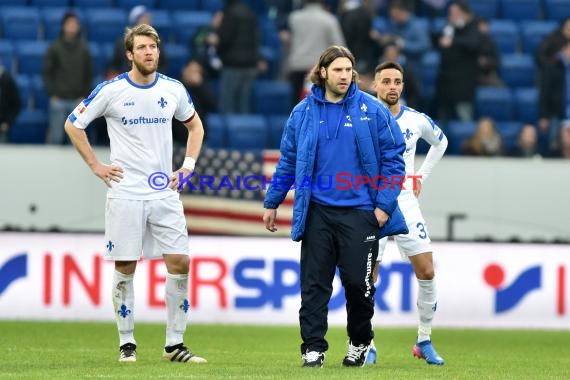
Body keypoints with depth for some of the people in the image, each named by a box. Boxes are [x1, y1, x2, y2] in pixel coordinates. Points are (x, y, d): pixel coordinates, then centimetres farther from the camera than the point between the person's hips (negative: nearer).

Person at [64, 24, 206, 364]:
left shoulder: (173, 90, 4)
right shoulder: (111, 91, -5)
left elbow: (194, 125, 22)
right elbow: (73, 125, 5)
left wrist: (189, 164, 10)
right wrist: (95, 165, 0)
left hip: (164, 194, 3)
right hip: (125, 193, -3)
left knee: (179, 263, -4)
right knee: (125, 268, 0)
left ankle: (175, 345, 4)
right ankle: (127, 344, 11)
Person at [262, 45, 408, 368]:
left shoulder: (373, 110, -2)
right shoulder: (304, 112, 4)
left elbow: (393, 156, 0)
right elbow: (288, 161, 12)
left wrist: (385, 204, -6)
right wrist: (272, 203, 14)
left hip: (359, 212, -1)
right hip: (317, 211, 2)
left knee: (359, 281, 3)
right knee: (314, 283, 0)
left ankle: (360, 342, 24)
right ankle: (313, 347, 6)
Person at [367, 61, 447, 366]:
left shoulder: (417, 120, 3)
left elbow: (440, 142, 24)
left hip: (406, 203, 3)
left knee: (426, 272, -2)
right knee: (368, 276, -5)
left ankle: (424, 342, 12)